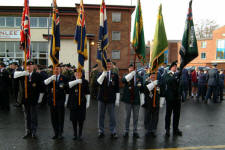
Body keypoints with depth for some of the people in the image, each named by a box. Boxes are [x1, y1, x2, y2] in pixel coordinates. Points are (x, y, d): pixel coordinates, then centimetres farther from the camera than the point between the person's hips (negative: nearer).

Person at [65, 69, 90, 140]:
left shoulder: (85, 82, 0)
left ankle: (80, 134, 21)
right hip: (73, 103, 1)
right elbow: (67, 92, 1)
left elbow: (87, 93, 2)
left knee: (81, 119, 5)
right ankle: (75, 134, 26)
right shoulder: (71, 81, 2)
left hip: (82, 103, -1)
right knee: (73, 119, 9)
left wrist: (88, 102, -1)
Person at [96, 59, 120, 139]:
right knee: (101, 116, 10)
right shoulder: (101, 74, 3)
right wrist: (103, 74, -25)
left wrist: (117, 99, 0)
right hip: (102, 98, 1)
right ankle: (101, 131, 24)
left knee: (112, 116, 7)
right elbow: (98, 83, -17)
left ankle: (113, 132, 21)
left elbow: (117, 89, 3)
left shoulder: (115, 75, 3)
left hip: (111, 99, 0)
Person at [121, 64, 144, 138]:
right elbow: (123, 80, -25)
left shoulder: (139, 78, 4)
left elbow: (141, 90, 6)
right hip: (128, 100, -1)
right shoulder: (127, 76, 1)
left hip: (136, 100, 1)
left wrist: (142, 100, 3)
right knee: (127, 116, 9)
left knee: (136, 117, 10)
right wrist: (131, 74, -27)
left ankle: (135, 131, 24)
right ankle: (126, 131, 22)